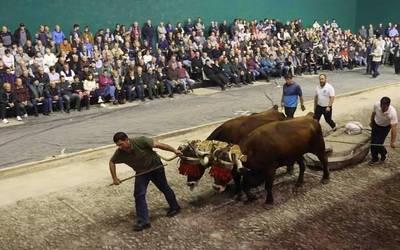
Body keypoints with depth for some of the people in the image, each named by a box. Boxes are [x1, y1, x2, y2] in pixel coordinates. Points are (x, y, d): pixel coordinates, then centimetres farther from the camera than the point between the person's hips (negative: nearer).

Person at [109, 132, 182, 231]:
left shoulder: (140, 141, -32)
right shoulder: (119, 153, -19)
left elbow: (158, 145, -27)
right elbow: (112, 162, 1)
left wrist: (174, 150, -22)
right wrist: (114, 178, -3)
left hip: (155, 167, -3)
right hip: (141, 172, 3)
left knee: (164, 188, 15)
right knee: (139, 195, -10)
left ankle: (175, 207, 38)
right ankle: (143, 221, -3)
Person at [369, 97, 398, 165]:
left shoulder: (392, 113, -37)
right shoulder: (376, 105, -26)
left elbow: (394, 127, -37)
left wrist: (393, 142, -39)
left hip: (385, 127, -4)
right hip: (376, 124, 4)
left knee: (378, 143, -10)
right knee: (373, 142, 4)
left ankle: (383, 154, 22)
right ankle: (374, 159, 22)